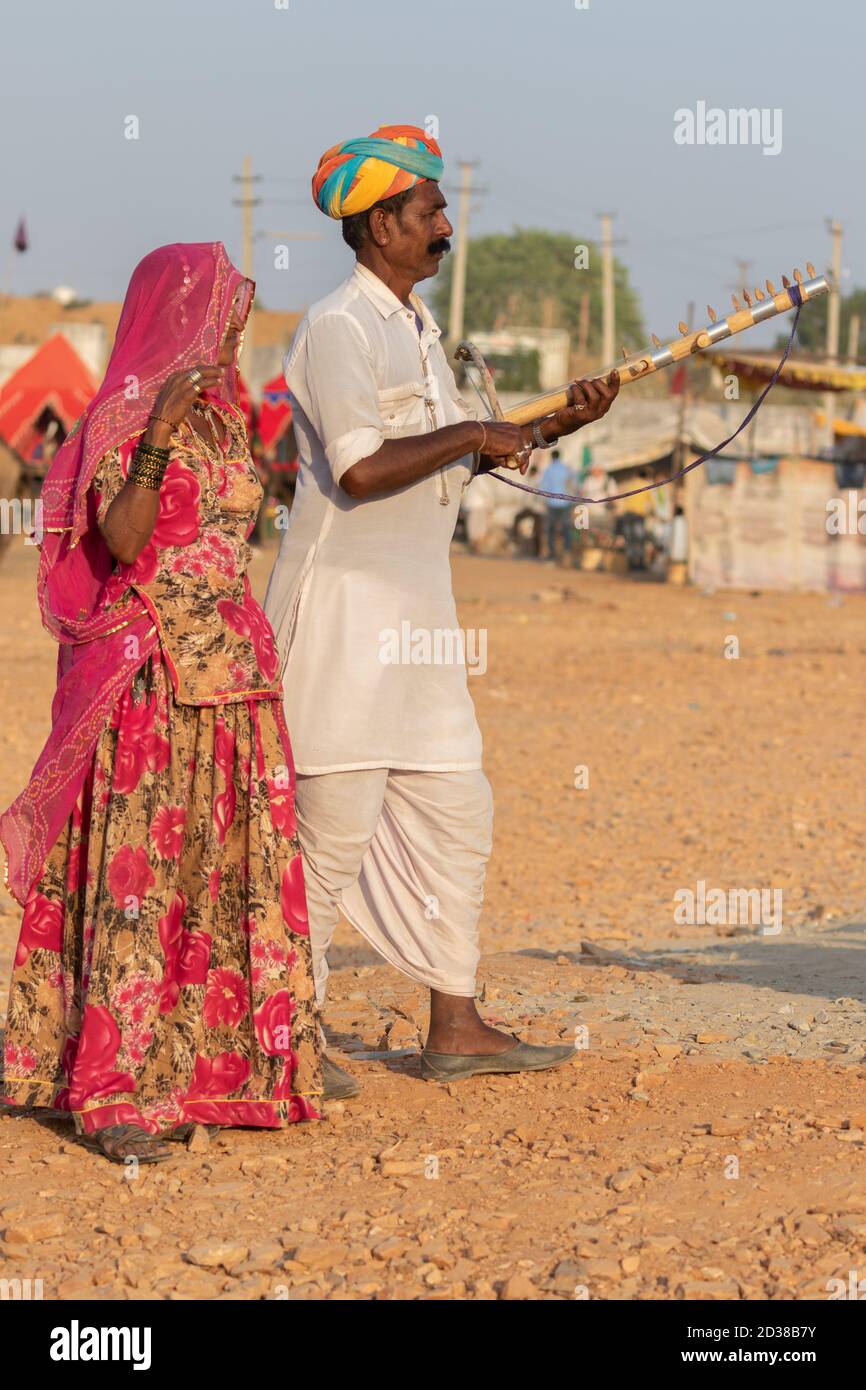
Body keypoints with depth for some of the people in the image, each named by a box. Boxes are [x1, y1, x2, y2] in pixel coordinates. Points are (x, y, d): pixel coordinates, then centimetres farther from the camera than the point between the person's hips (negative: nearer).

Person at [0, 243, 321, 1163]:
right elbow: (122, 541, -22)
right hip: (152, 676, -8)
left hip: (231, 673, 8)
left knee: (225, 873, 7)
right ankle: (116, 1096, -7)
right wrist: (159, 436, -27)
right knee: (139, 871, -9)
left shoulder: (222, 418, 15)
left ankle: (197, 1068, 15)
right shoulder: (123, 419, -7)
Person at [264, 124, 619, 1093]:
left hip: (413, 608, 10)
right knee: (335, 821, -7)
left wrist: (553, 425, 12)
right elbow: (363, 469, -23)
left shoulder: (413, 328, 18)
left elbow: (445, 463, 21)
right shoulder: (339, 327, -12)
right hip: (344, 604, -10)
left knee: (453, 813, 10)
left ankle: (455, 1028, 15)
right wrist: (472, 434, -13)